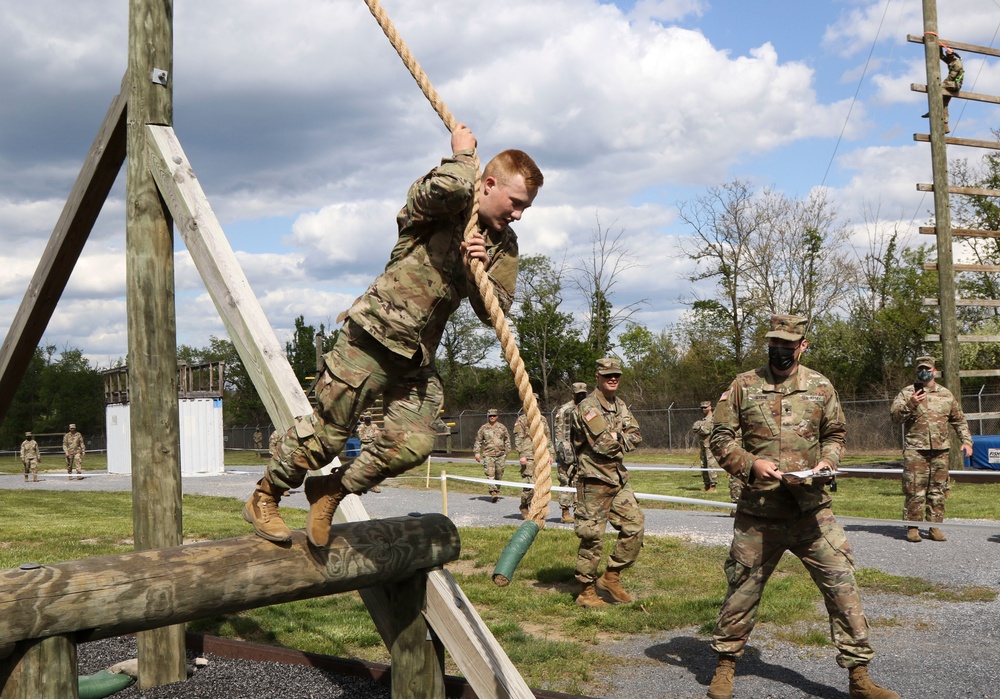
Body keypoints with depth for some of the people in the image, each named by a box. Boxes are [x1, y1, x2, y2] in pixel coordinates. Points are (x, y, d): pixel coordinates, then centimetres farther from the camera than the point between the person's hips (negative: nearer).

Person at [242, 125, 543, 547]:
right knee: (326, 431, -5)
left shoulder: (503, 246, 12)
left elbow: (495, 313, 5)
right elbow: (446, 188, -33)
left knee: (412, 445, -5)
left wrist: (480, 272, -14)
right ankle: (264, 498, 18)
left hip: (418, 357, 7)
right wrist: (463, 153, -12)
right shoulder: (437, 205, -7)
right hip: (373, 336, -7)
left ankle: (331, 489, 17)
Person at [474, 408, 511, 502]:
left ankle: (497, 491, 18)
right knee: (490, 474, -14)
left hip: (500, 455, 2)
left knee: (499, 475, 6)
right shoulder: (483, 428, 3)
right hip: (488, 455, -2)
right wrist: (477, 453, 2)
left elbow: (507, 439, 18)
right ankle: (493, 492, -20)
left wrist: (507, 451, 14)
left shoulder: (502, 427, 8)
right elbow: (478, 441, 8)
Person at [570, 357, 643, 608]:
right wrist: (621, 437, -5)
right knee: (592, 536, -2)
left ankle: (611, 577, 19)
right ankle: (586, 592, 9)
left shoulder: (620, 405, 13)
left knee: (635, 526, 6)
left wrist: (615, 439, -12)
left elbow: (635, 437, 3)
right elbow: (604, 444, -22)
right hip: (594, 481, -8)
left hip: (619, 479, 8)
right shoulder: (587, 407, -14)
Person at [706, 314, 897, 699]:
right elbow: (721, 437, 2)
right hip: (758, 511, -1)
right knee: (743, 588, 8)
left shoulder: (820, 387, 5)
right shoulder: (743, 386, 1)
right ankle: (725, 664, 27)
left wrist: (827, 460, -6)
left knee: (842, 584, -4)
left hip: (812, 509, 1)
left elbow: (835, 434, 15)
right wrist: (751, 464, -14)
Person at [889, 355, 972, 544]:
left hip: (941, 450, 3)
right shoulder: (907, 393, 4)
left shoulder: (946, 394, 13)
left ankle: (935, 527, 13)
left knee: (938, 490, 6)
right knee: (914, 491, -5)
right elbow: (895, 416, -4)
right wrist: (910, 404, -19)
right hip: (915, 450, -3)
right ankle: (912, 528, 1)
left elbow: (959, 420, 20)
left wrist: (966, 441, 10)